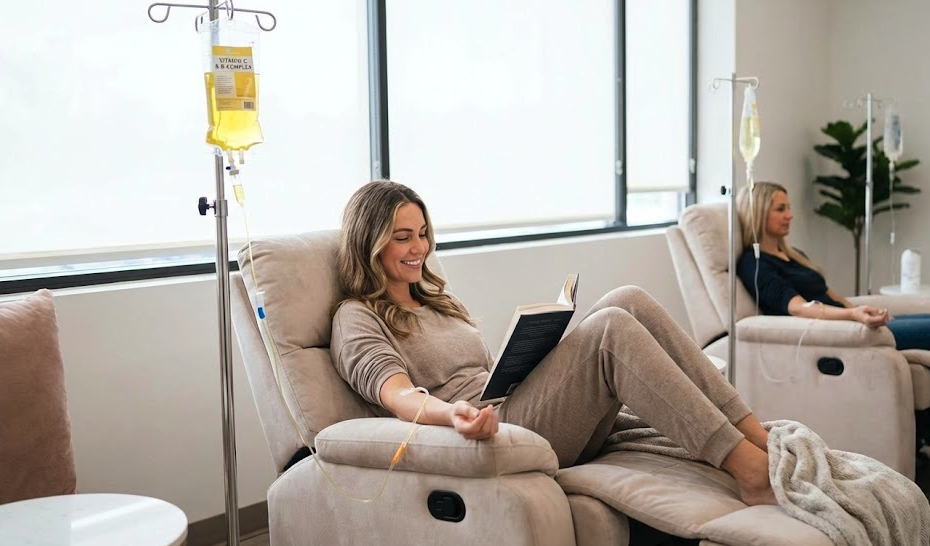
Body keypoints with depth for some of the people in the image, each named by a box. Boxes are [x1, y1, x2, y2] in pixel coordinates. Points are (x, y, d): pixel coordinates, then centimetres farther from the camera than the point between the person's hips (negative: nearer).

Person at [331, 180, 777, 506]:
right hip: (494, 434, -7)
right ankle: (748, 470, -28)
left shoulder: (437, 302, 28)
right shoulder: (356, 319, 3)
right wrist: (454, 413, -38)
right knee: (610, 328, -26)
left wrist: (543, 348, 8)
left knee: (628, 300, -13)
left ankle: (756, 436, -17)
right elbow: (398, 395, -16)